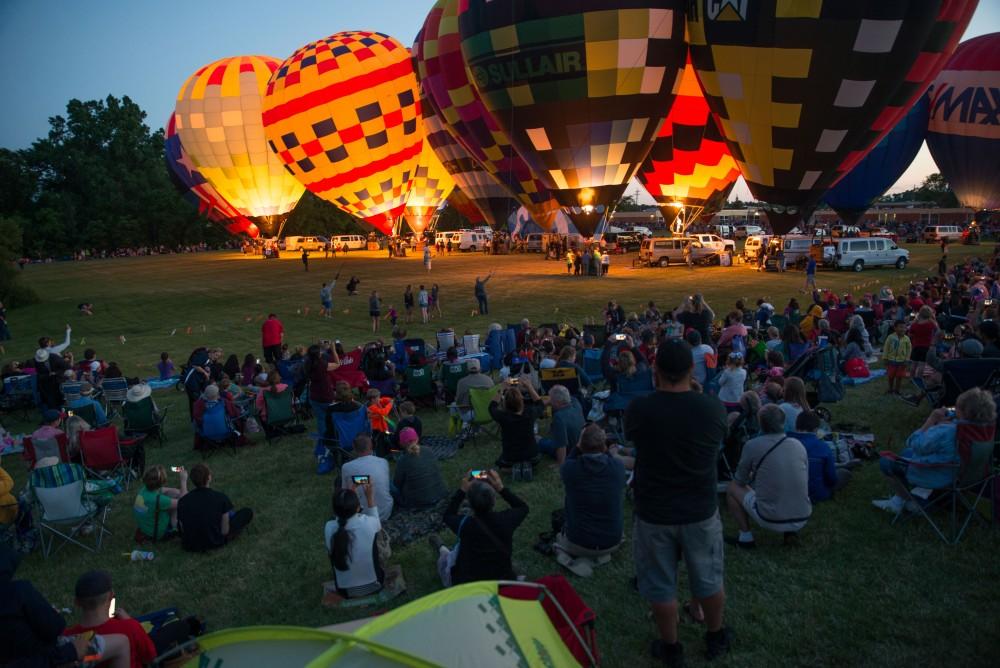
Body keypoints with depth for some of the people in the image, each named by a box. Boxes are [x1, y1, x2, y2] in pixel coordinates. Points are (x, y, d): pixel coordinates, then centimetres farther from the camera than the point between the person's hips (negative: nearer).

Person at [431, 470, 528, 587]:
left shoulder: (464, 524, -26)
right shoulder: (506, 520, -22)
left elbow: (448, 515, 0)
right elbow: (523, 507, 3)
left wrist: (462, 490, 1)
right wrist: (501, 488, -3)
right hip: (503, 585, 2)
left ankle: (442, 552, 56)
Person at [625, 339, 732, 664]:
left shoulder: (638, 409, -19)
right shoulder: (714, 408, -15)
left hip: (654, 514, -1)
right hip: (701, 511, 2)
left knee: (661, 586, 17)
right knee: (708, 580, 23)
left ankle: (671, 649, 35)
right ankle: (715, 638, 44)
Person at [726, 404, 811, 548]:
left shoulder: (752, 445, -10)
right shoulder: (799, 444, 2)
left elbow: (740, 481, 5)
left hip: (771, 521, -4)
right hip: (802, 519, 4)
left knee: (732, 487, 15)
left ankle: (746, 537, 13)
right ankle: (791, 532, 16)